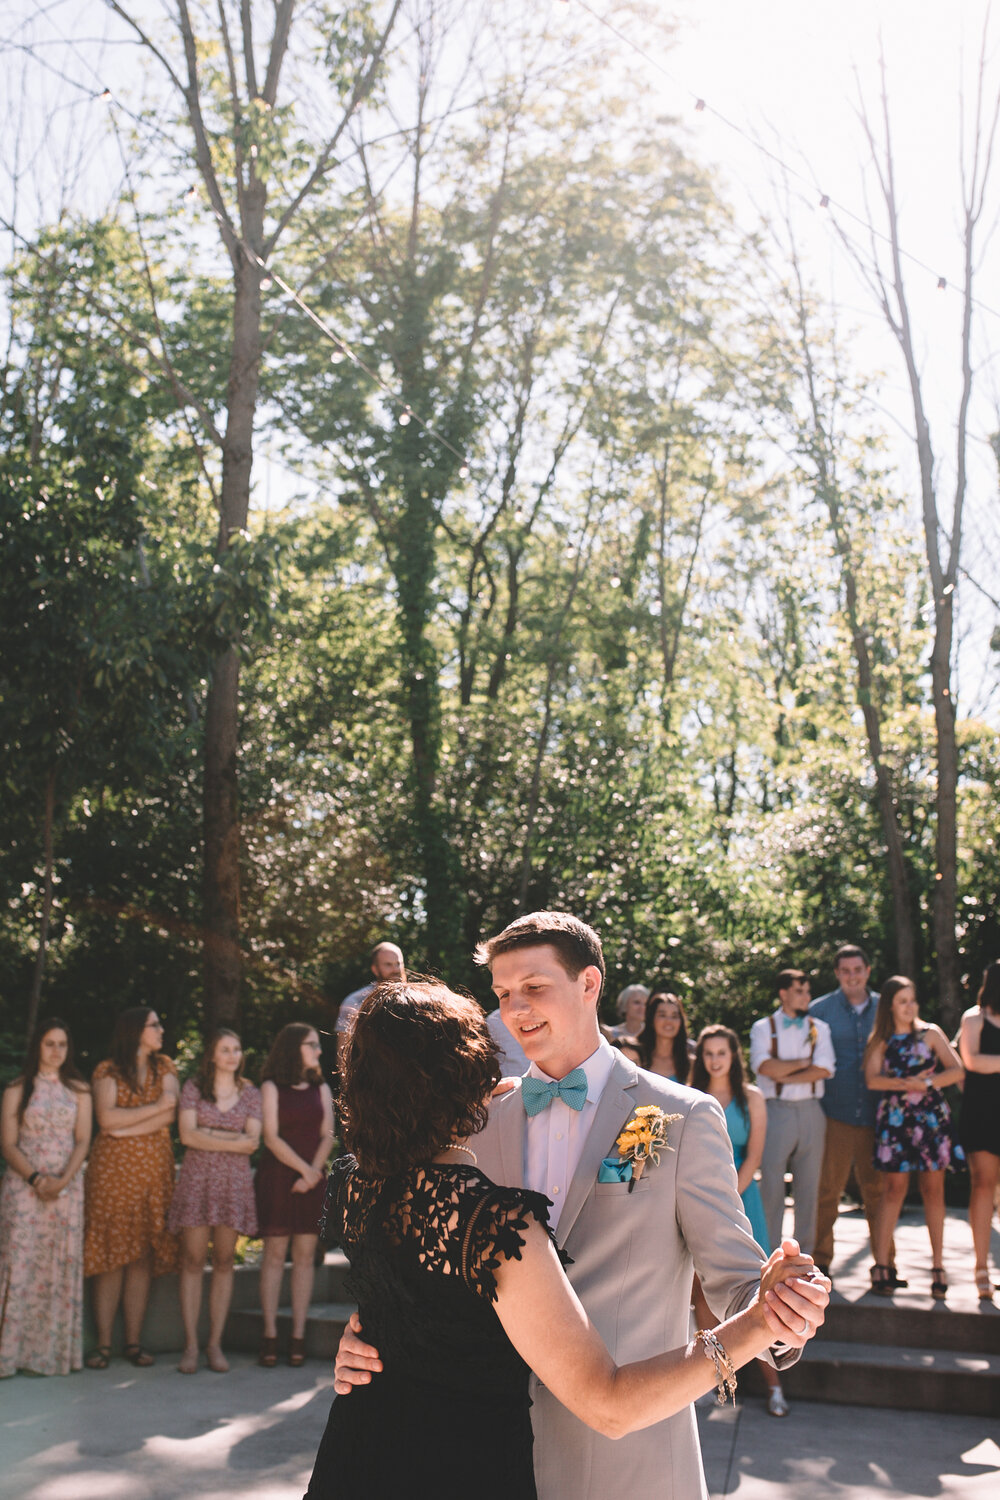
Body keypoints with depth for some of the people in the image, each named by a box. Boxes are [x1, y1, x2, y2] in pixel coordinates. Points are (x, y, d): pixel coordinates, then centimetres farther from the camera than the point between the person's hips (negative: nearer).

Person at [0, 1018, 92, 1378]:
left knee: (61, 1267, 1)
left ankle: (54, 1352, 5)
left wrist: (63, 1179, -12)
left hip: (66, 1186, 2)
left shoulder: (78, 1091, 10)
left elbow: (82, 1141, 4)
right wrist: (35, 1178, -14)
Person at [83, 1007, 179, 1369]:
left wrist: (126, 1128, -10)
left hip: (154, 1166, 3)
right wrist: (154, 1108, -7)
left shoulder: (164, 1067, 12)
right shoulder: (107, 1071, 3)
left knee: (144, 1255, 1)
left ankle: (133, 1342, 6)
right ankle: (103, 1343, 0)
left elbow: (169, 1115, -2)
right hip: (112, 1167, -3)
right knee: (111, 1254, -5)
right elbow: (107, 1117, -12)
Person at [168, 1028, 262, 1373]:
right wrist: (233, 1141, -6)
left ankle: (215, 1344, 8)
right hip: (197, 1178, -2)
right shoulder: (193, 1087, 5)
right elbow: (187, 1135, -6)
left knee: (224, 1262, 3)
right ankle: (190, 1346, 1)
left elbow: (253, 1141, 0)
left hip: (234, 1182, 2)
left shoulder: (250, 1093, 10)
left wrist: (209, 1132, -8)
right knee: (193, 1261, -3)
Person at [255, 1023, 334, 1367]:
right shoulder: (271, 1087, 1)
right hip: (277, 1178, -3)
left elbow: (327, 1135, 7)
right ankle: (270, 1336, 1)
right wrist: (305, 1168, -11)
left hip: (313, 1180, 4)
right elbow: (272, 1137, -6)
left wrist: (312, 1174, -8)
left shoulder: (321, 1089, 13)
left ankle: (298, 1336, 4)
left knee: (305, 1255, 1)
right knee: (274, 1254, -3)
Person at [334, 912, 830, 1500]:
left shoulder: (685, 1119, -7)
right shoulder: (482, 1121, 5)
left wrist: (781, 1317, -30)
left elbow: (734, 1279, -7)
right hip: (498, 1446, 4)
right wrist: (369, 1339, -13)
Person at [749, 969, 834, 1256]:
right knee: (771, 1186, -2)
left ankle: (805, 1252, 14)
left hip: (811, 1111, 2)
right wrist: (803, 1063, -5)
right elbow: (764, 1066, -11)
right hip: (775, 1111, -2)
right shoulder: (763, 1028, 6)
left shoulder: (819, 1028, 12)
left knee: (809, 1186, 5)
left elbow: (824, 1069, -3)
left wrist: (784, 1075, -7)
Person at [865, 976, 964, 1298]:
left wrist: (926, 1083, -13)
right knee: (895, 1189, -2)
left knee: (933, 1189, 2)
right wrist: (906, 1083, -20)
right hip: (894, 1120, -1)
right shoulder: (879, 1041, 7)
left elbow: (957, 1070, 0)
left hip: (932, 1117, 1)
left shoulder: (930, 1034, 7)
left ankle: (938, 1265, 10)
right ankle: (881, 1265, 3)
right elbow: (873, 1079, -8)